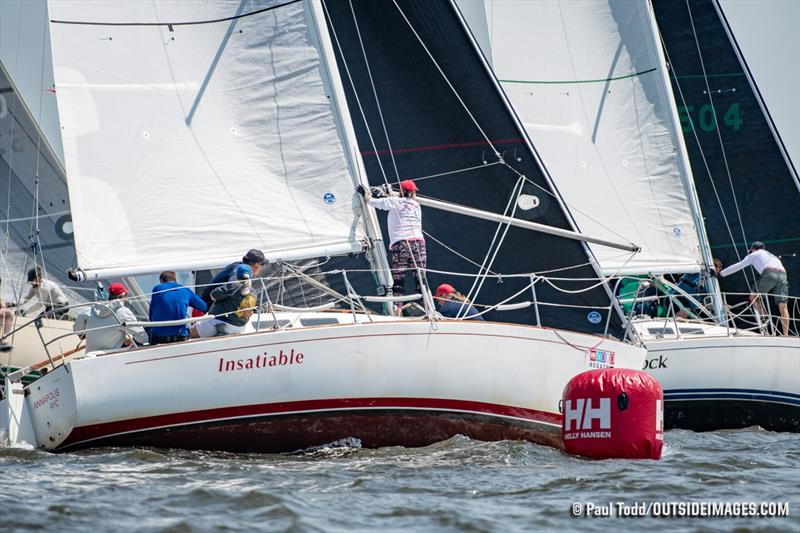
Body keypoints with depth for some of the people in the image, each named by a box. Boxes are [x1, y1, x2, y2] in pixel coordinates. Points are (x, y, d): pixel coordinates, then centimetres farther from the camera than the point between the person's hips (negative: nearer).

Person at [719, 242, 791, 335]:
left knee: (754, 296, 15)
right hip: (783, 275, 5)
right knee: (783, 307, -1)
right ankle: (786, 335, -10)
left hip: (769, 275, -5)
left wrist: (721, 273, 39)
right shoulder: (772, 256, 42)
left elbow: (738, 266, 29)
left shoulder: (754, 255, 26)